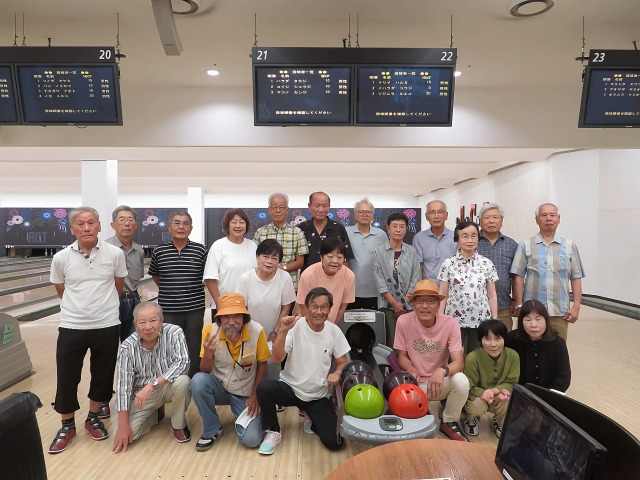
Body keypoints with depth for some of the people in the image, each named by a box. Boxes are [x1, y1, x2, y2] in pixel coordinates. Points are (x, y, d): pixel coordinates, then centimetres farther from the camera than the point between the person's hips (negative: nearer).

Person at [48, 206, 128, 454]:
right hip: (71, 327, 0)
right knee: (66, 378, 8)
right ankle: (67, 426, 30)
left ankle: (93, 418, 36)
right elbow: (61, 291, 10)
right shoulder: (61, 258, -7)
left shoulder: (115, 254, -9)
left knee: (103, 375, 14)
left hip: (107, 326, 0)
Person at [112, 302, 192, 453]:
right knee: (125, 435, -18)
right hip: (142, 395, 2)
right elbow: (123, 386, -16)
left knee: (182, 381, -34)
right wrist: (123, 426, -19)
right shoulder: (128, 346, -16)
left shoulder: (174, 333, -21)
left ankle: (178, 425, -5)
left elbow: (182, 364, -31)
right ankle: (157, 414, 15)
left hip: (168, 387, -1)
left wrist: (152, 385, -40)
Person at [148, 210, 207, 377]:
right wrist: (168, 290, 13)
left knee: (193, 351, 9)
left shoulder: (200, 250, -4)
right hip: (168, 310, 1)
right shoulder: (159, 251, 1)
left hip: (194, 310, -1)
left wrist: (193, 290, 6)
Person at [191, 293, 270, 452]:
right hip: (220, 387, 2)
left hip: (246, 393, -1)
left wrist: (255, 395, -7)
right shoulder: (210, 330, -17)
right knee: (198, 380, -31)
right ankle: (212, 430, -6)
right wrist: (208, 355, -31)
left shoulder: (257, 331, -20)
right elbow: (205, 372, -10)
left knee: (251, 439, -19)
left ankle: (242, 418, 18)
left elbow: (262, 365, -4)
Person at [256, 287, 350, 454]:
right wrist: (283, 331, -35)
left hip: (318, 396, 2)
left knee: (334, 442, -12)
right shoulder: (295, 327, -14)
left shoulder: (334, 331, -6)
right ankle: (273, 432, -4)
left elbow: (342, 362, 5)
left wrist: (337, 373, -18)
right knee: (264, 388, -32)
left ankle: (313, 422, 23)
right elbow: (277, 358, -22)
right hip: (290, 388, -1)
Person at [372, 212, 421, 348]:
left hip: (409, 306, 2)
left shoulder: (412, 252, 6)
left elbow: (415, 279, 3)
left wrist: (405, 302, -6)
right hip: (387, 305, -2)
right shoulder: (379, 251, 0)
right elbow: (379, 280, -5)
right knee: (391, 342, -4)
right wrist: (394, 303, -9)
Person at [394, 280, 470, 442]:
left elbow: (459, 362, -19)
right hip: (415, 383, 0)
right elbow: (402, 356, -3)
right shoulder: (403, 321, -14)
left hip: (440, 382, 0)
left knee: (461, 381, -31)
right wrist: (411, 370, -26)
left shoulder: (450, 323, -15)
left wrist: (442, 371, -42)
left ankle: (449, 422, 0)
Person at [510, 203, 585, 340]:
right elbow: (518, 277, -1)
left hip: (560, 312, 2)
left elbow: (576, 278, 8)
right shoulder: (525, 246, 2)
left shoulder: (570, 246, 9)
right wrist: (519, 305, -6)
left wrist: (576, 306, 1)